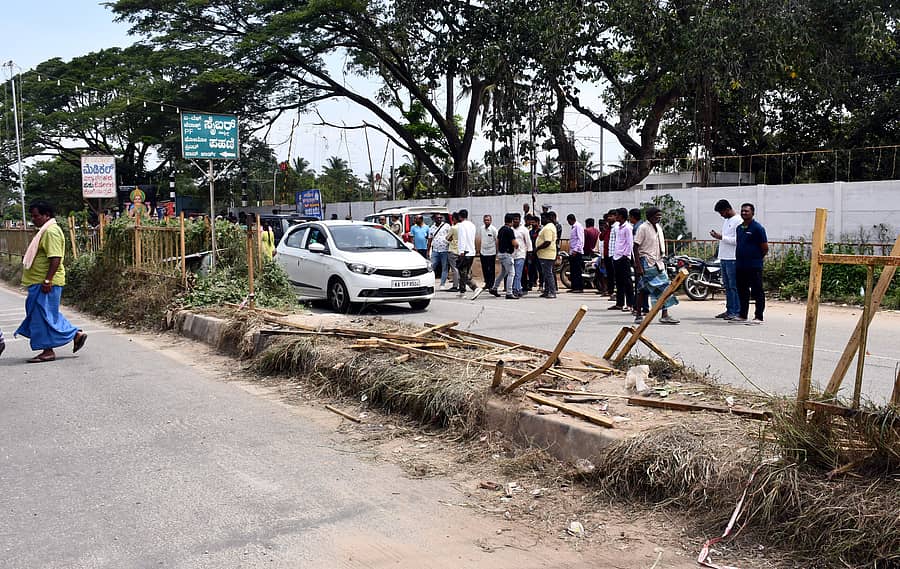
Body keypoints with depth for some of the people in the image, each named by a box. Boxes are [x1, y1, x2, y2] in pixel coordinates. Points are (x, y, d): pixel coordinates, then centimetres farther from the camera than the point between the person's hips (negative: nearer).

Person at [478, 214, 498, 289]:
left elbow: (497, 240, -5)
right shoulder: (481, 228, 5)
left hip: (491, 252, -4)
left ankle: (491, 284, 8)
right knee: (484, 269, 9)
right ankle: (487, 283, 21)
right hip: (483, 252, 4)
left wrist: (497, 251, -4)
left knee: (491, 269, 1)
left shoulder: (493, 229, -8)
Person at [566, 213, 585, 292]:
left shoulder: (578, 226, -9)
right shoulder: (573, 227, 19)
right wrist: (570, 251, 15)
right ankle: (574, 287, 14)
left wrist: (575, 250, -22)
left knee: (578, 271, -8)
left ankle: (580, 287, -7)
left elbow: (580, 239, -16)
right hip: (572, 252, 10)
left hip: (577, 252, -10)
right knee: (572, 271, 10)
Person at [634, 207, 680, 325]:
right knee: (643, 290, -2)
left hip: (658, 262, 7)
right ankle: (638, 316, 7)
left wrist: (663, 258, 14)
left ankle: (665, 315, 0)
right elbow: (636, 247, -13)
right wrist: (638, 265, -18)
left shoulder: (659, 227, 13)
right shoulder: (643, 228, -10)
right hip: (646, 263, -7)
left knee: (664, 288, -1)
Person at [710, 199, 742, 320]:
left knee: (734, 287, -6)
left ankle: (736, 312, -2)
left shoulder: (738, 221, -11)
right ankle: (729, 310, 17)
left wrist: (721, 237, -16)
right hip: (724, 258, 9)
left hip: (732, 259, -9)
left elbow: (737, 240, -18)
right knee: (727, 286, 12)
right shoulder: (726, 221, 18)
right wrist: (717, 235, 6)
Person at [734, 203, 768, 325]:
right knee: (742, 291, 13)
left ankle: (758, 317, 2)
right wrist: (739, 259, 14)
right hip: (740, 266, 8)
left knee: (757, 292, -1)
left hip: (754, 267, -8)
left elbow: (765, 248, -8)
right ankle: (742, 315, 22)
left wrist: (755, 258, 0)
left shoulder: (758, 228, -9)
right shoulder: (739, 228, 13)